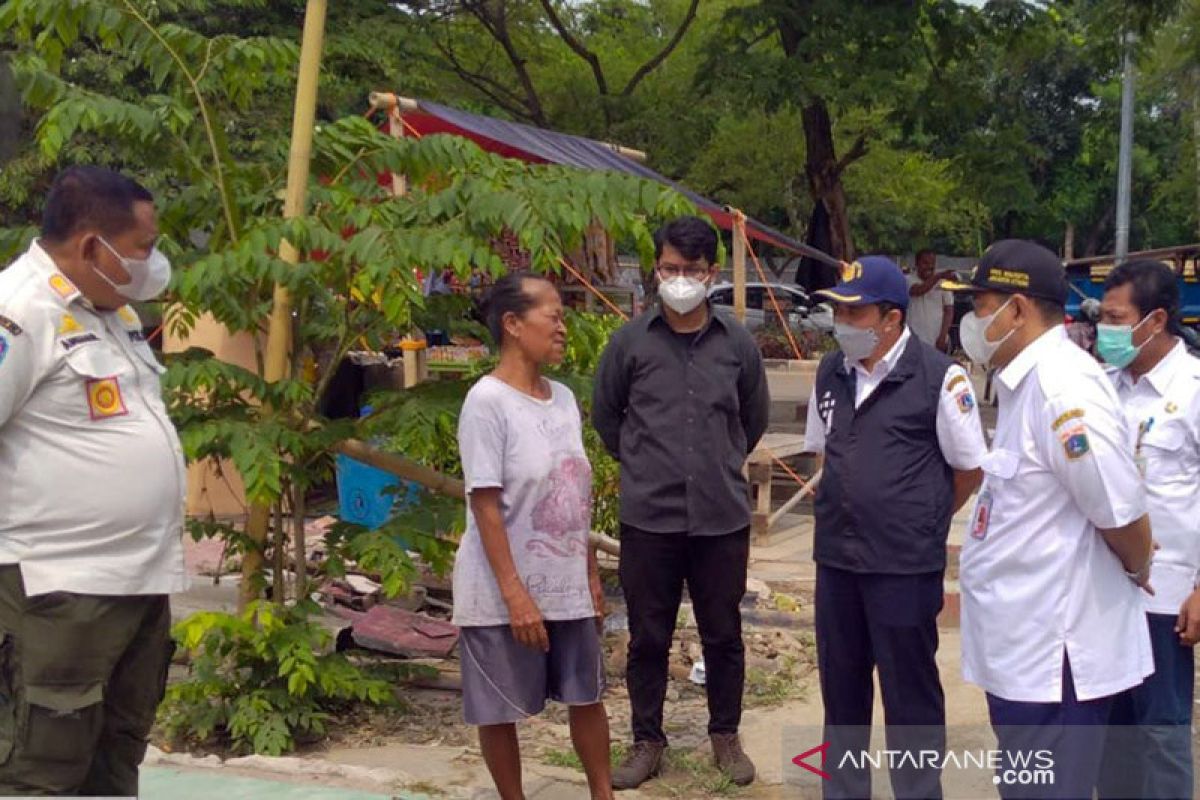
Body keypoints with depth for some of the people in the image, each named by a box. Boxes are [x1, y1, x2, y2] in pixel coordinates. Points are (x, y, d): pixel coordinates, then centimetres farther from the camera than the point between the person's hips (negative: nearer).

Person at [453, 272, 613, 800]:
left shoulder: (562, 399, 6)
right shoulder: (486, 401, -16)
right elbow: (485, 504, -18)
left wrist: (591, 576, 13)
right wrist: (515, 594, -20)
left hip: (567, 586, 7)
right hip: (503, 595, -7)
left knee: (587, 695, 16)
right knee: (500, 711, 8)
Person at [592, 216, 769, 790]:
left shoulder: (738, 344, 1)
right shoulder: (631, 341, -2)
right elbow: (605, 415, 11)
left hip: (722, 516, 1)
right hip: (648, 517, -1)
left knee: (723, 634, 11)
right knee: (648, 637, 9)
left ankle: (725, 736, 29)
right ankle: (647, 740, 25)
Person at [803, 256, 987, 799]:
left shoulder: (938, 377, -13)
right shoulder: (831, 373, 5)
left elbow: (970, 468, -4)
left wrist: (924, 521, 7)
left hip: (906, 564, -6)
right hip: (835, 556, 6)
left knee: (910, 691, 6)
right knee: (840, 683, 16)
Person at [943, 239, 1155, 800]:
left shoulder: (1061, 386, -22)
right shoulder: (1026, 381, 9)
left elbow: (1123, 512, -22)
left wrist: (1137, 574, -5)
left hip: (1054, 657, -10)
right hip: (1020, 648, 10)